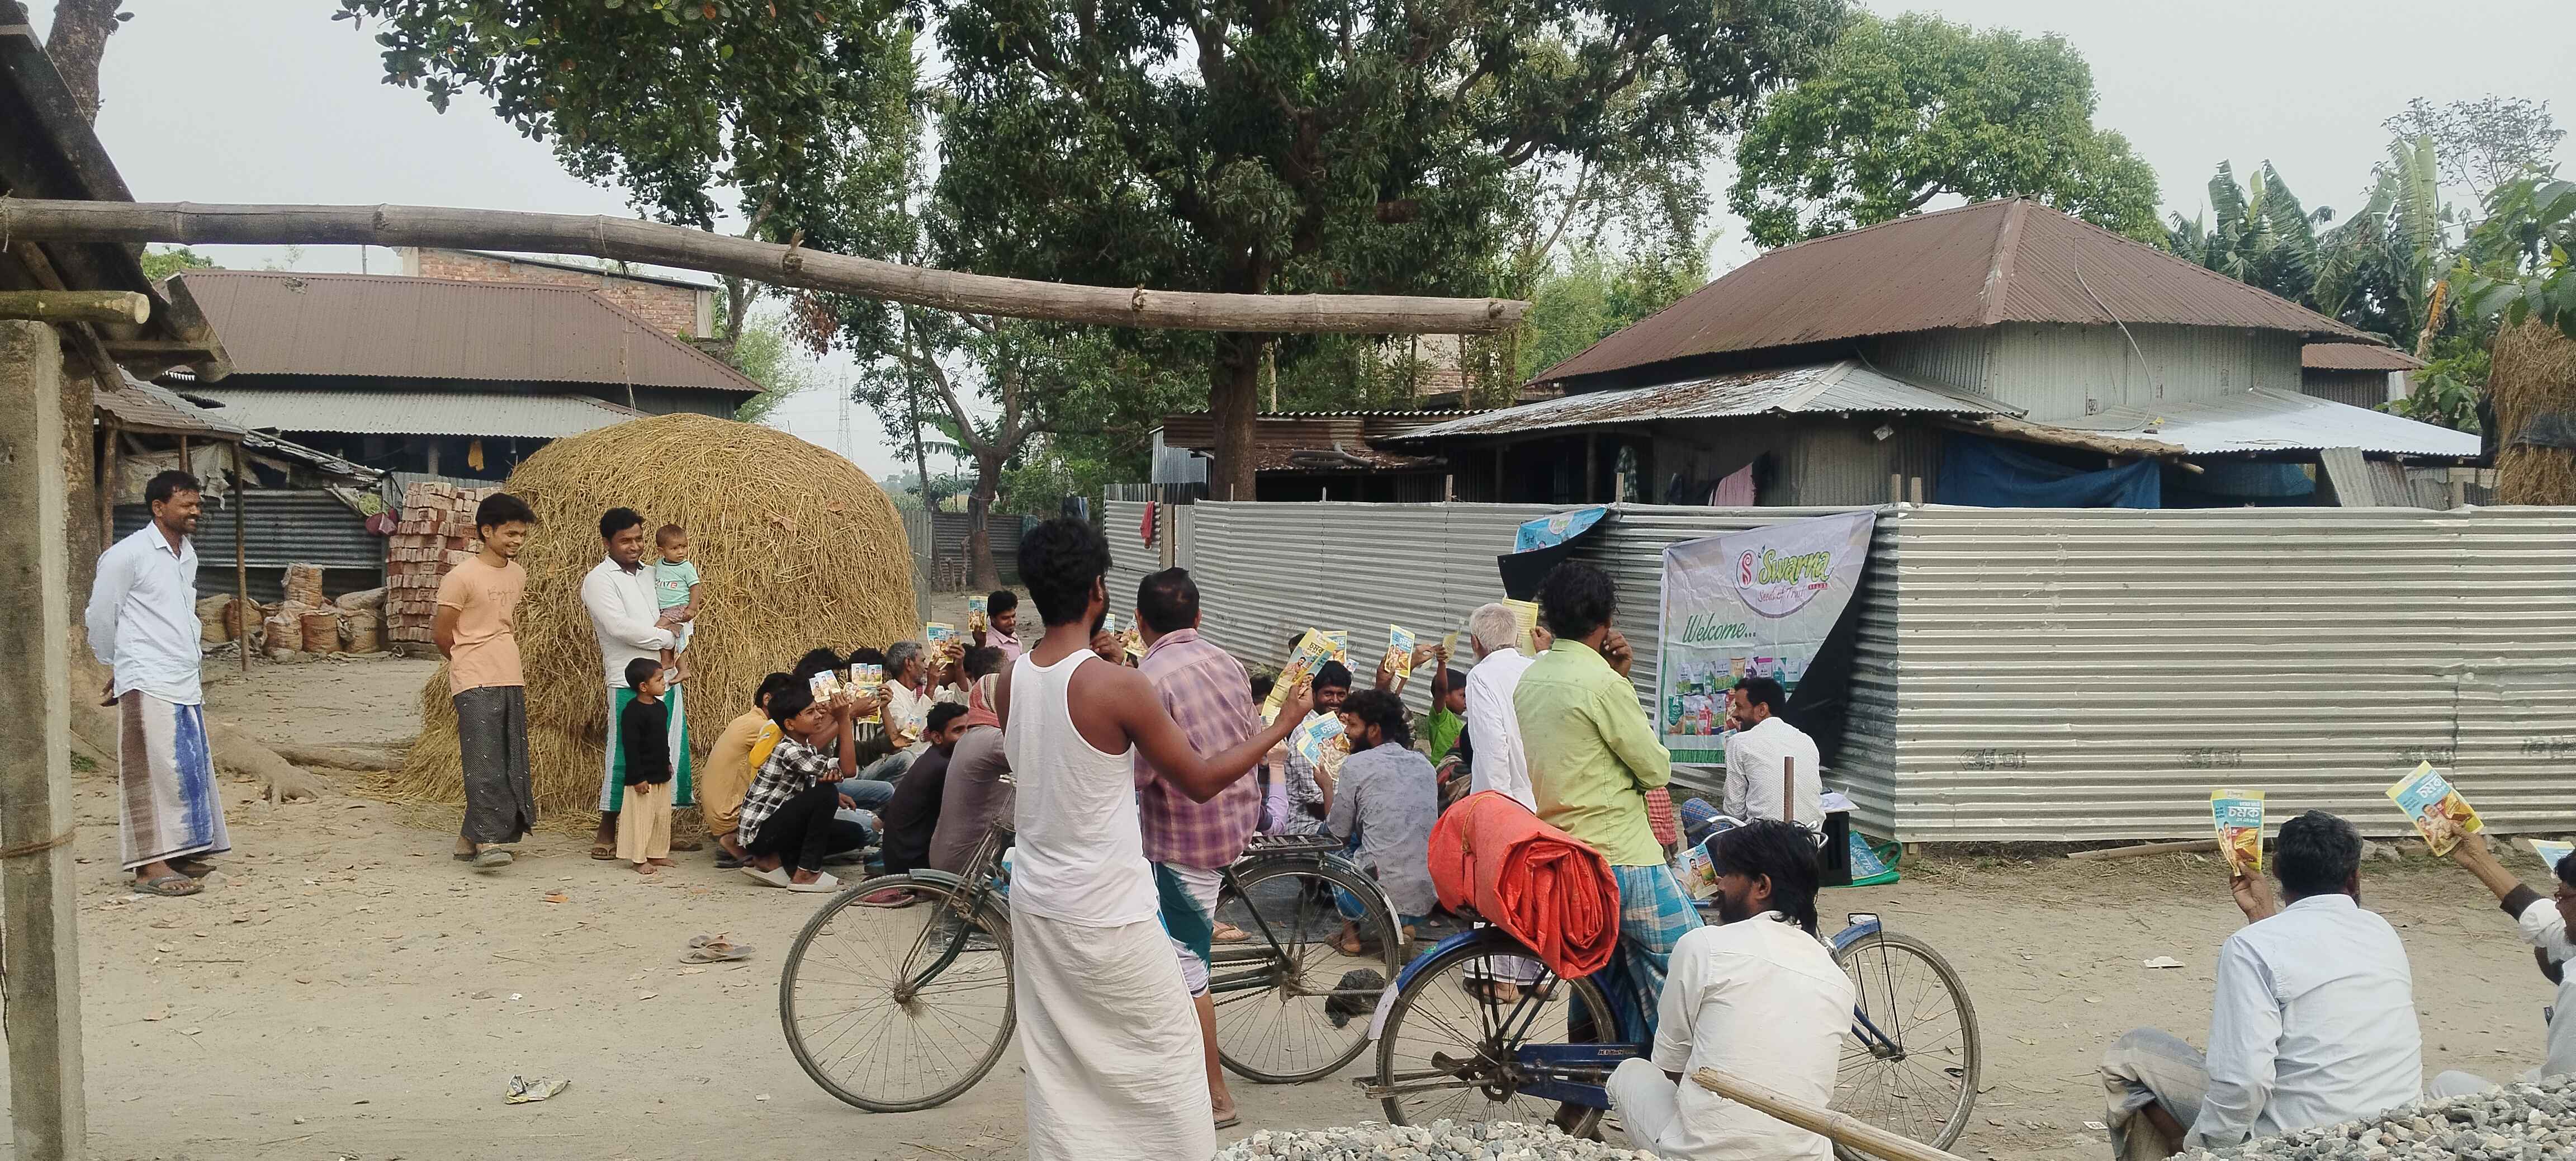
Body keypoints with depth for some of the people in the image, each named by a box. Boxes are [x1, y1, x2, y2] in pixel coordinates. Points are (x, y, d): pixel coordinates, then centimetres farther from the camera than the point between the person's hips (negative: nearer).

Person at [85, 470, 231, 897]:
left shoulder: (187, 554, 14)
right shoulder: (128, 555, -11)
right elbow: (101, 615, -3)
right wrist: (116, 665, 9)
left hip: (184, 683, 8)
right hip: (147, 685, -8)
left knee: (190, 767, 9)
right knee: (156, 771, -10)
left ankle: (180, 853, 18)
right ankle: (151, 866, -10)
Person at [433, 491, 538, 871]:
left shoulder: (518, 575, 11)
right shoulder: (463, 577, -12)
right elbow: (441, 631, -6)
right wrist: (471, 664, 7)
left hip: (511, 682, 8)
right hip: (475, 684, -8)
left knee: (512, 764, 7)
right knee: (484, 763, -14)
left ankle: (471, 838, 17)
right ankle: (486, 842, -16)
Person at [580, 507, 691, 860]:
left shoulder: (650, 574, 16)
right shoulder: (599, 580, -5)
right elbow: (620, 627, -17)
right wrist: (666, 637, -8)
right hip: (629, 682, -7)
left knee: (667, 755, 7)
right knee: (624, 755, -4)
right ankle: (607, 831, 8)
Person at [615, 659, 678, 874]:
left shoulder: (661, 707, 9)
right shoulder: (633, 712, -18)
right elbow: (630, 747, -20)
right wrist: (638, 778, -21)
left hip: (661, 775, 9)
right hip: (643, 777, -9)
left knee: (662, 815, 14)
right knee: (642, 817, -3)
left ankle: (657, 854, 25)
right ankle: (639, 859, 4)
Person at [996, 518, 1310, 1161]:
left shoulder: (1010, 682, -1)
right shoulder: (1118, 685, -21)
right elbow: (1201, 780, -12)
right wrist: (1282, 726, 0)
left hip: (1036, 904, 6)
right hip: (1108, 915, -6)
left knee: (1055, 1063, 15)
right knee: (1168, 1049, 10)